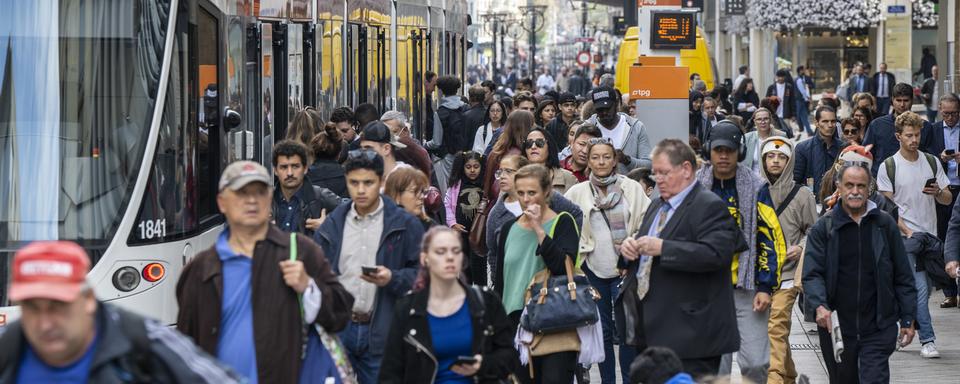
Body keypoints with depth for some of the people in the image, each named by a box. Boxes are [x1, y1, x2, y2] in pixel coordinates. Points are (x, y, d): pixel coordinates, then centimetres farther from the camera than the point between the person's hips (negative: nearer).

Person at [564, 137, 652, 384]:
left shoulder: (632, 189, 1)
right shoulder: (577, 193, 4)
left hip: (625, 268, -2)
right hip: (593, 270, 2)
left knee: (627, 331, -5)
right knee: (603, 331, 8)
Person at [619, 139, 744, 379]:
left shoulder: (710, 206, -11)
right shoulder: (657, 206, 19)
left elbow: (716, 253, -24)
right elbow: (644, 248, 30)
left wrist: (662, 248, -26)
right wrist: (629, 246, 4)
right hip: (653, 328, 9)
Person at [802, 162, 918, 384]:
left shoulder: (885, 225, 4)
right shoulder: (824, 228, 2)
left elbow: (903, 276, 8)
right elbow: (812, 274, -5)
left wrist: (908, 319, 5)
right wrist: (819, 306, -23)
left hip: (878, 329, -1)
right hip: (836, 328, 1)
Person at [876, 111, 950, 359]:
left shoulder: (932, 162, 11)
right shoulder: (888, 167, -1)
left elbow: (948, 199, 12)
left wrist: (938, 192, -11)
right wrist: (907, 232, -14)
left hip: (930, 234, 5)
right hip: (905, 236, -5)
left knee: (922, 289, 9)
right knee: (919, 289, -14)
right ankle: (927, 340, -14)